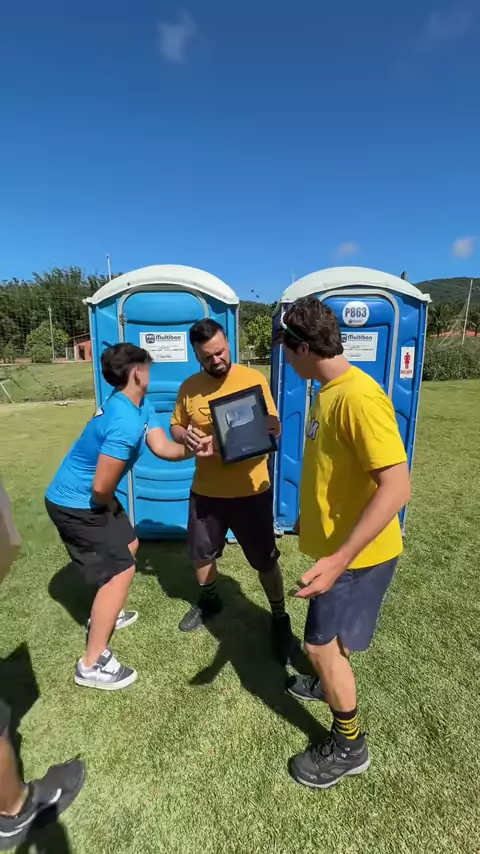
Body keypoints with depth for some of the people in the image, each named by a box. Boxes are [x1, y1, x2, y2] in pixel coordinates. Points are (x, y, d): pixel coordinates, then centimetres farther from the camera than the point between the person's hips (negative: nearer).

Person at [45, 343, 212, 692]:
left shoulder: (141, 406, 1)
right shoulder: (126, 422, -32)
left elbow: (162, 447, -7)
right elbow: (102, 486, -30)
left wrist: (193, 450, -25)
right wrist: (111, 507, -9)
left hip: (92, 498, 10)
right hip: (75, 504, -10)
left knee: (128, 544, 24)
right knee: (120, 571, -6)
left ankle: (104, 616, 44)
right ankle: (93, 664, 10)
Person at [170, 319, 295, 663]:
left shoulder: (254, 379, -9)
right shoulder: (189, 387, -1)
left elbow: (273, 427, -5)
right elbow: (175, 426, 9)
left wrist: (272, 428, -29)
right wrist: (184, 435, -14)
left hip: (251, 490, -3)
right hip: (206, 490, 3)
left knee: (265, 560, 10)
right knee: (201, 554, 20)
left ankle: (280, 617, 36)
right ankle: (209, 601, 50)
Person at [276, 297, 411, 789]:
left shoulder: (359, 398, -28)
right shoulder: (327, 392, 3)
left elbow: (396, 488, -31)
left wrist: (339, 559, -32)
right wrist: (311, 516, 23)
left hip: (358, 552, -9)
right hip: (336, 541, 9)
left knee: (321, 645, 5)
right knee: (331, 636, 28)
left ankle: (349, 747, 30)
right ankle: (331, 683, 55)